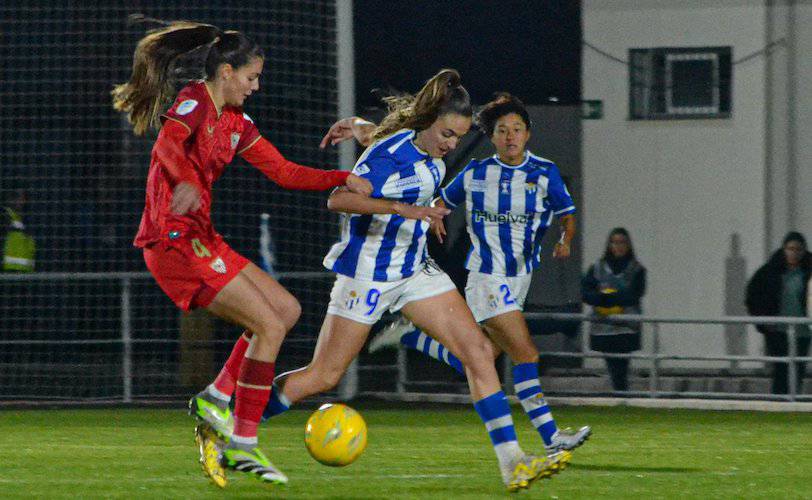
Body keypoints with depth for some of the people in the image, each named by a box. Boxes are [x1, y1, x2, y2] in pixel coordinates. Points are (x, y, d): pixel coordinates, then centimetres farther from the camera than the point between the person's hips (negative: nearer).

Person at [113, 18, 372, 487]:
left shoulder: (235, 122, 16)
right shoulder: (194, 102, -11)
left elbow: (284, 171, 18)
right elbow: (168, 144, -31)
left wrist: (344, 179, 6)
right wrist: (187, 182, -50)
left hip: (201, 238, 10)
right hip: (175, 240, -10)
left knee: (287, 310, 10)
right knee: (269, 326, -11)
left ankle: (217, 397, 10)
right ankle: (242, 446, -6)